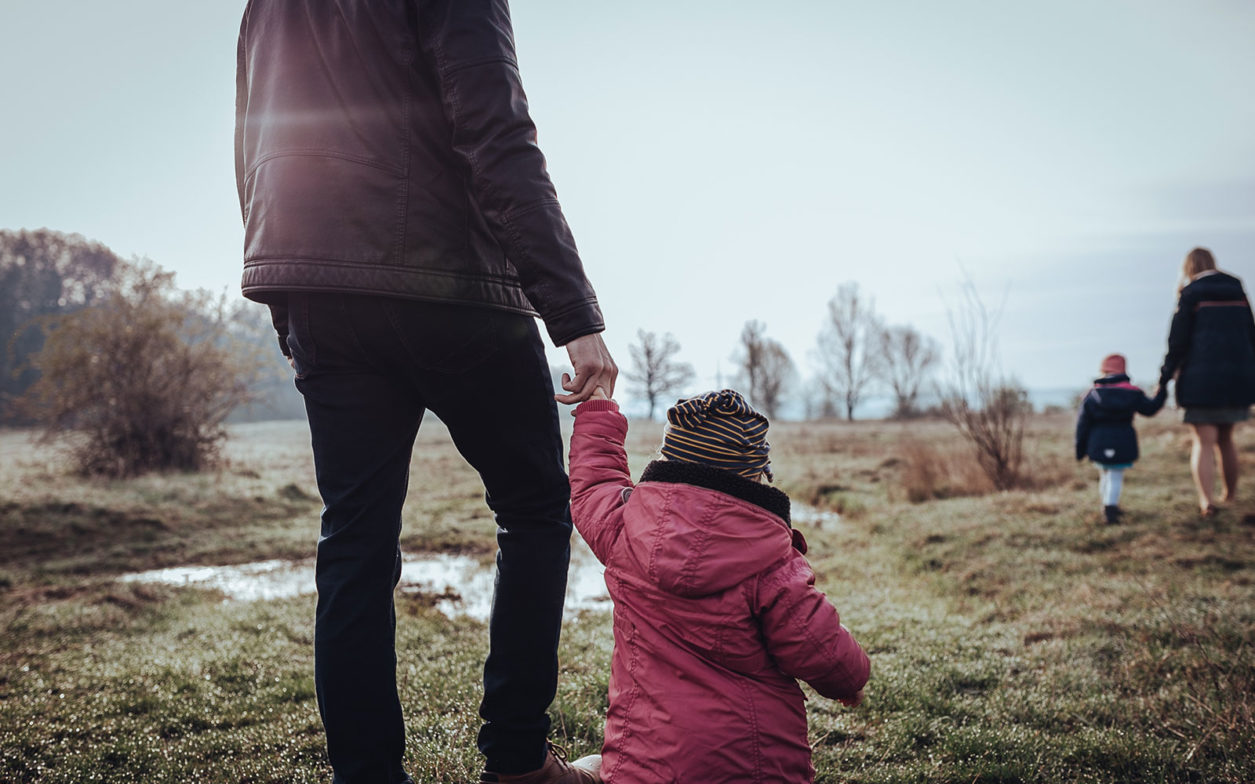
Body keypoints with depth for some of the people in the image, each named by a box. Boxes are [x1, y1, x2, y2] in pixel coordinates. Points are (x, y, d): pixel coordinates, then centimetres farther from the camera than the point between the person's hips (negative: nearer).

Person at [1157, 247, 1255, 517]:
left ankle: (1207, 500, -16)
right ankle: (1231, 494, 30)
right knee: (1225, 439, 19)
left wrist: (1165, 377, -1)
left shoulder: (1190, 294, -4)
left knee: (1204, 443, -4)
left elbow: (1178, 340, -7)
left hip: (1202, 376, -5)